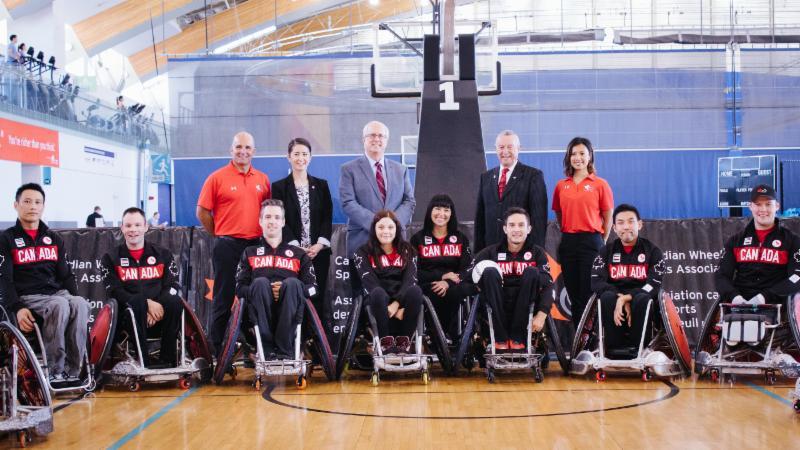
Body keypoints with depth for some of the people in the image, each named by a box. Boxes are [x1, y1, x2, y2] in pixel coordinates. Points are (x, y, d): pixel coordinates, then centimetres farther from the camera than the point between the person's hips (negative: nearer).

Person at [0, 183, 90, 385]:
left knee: (80, 304, -32)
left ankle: (71, 372, -31)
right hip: (27, 298, -4)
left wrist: (75, 297, 1)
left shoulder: (54, 238, 20)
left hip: (58, 292, 4)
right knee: (60, 306, -37)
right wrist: (17, 308, -19)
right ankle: (55, 372, -29)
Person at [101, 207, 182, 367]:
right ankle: (143, 359, -34)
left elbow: (173, 285, 3)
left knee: (175, 301, -30)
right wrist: (147, 304, -18)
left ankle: (167, 359, -26)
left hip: (159, 311, 2)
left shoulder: (162, 254, 15)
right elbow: (114, 291, -3)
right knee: (137, 302, -35)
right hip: (128, 312, -2)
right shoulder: (111, 258, 11)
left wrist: (158, 307, -17)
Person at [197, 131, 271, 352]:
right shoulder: (217, 177, -4)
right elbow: (203, 211, -1)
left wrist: (263, 232, 8)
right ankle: (215, 345, 9)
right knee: (223, 297, 1)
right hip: (227, 245, -4)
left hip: (255, 244, 4)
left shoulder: (262, 179, 8)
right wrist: (220, 234, 0)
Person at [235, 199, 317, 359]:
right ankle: (267, 351, -35)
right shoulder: (250, 253, 26)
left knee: (292, 283, -31)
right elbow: (239, 287, 10)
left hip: (288, 314, 0)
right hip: (260, 313, 0)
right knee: (260, 282, -31)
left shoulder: (299, 254, 25)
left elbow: (312, 287, 10)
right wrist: (265, 291, -9)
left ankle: (285, 351, -35)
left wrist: (286, 289, -9)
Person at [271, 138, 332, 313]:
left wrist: (319, 245, -7)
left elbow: (327, 217, 7)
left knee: (317, 299, 0)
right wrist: (296, 246, -12)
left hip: (319, 252, 2)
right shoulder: (279, 187, 5)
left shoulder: (321, 185, 12)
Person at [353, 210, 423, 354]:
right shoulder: (363, 253, 7)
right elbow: (370, 284, -7)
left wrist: (396, 304, -22)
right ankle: (386, 341, -25)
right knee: (378, 293, -37)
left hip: (402, 300, 2)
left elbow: (410, 280, -4)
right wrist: (391, 308, -21)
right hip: (379, 303, -2)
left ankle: (403, 341, -20)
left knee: (415, 290, -32)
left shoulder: (407, 251, 12)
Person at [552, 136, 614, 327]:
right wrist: (568, 234, 8)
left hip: (591, 242, -4)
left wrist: (601, 244, 2)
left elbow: (608, 219, 2)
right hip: (568, 242, 4)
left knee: (589, 293, -5)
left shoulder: (600, 184, 0)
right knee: (573, 293, 8)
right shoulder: (561, 186, 9)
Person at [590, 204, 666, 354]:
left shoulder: (652, 251, 6)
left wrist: (627, 298, -22)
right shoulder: (606, 251, 11)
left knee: (642, 299, -35)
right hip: (615, 300, 1)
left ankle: (639, 349, -25)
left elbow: (654, 284, -8)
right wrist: (619, 299, -21)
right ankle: (614, 349, -26)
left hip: (641, 300, -1)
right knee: (607, 297, -33)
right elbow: (596, 282, -4)